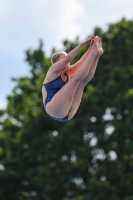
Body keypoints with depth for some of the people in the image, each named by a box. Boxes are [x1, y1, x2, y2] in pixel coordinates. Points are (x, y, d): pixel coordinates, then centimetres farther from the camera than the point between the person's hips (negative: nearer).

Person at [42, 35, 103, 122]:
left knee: (84, 81, -2)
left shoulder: (68, 73, 24)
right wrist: (83, 43, -14)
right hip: (53, 108, -7)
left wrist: (91, 47, -1)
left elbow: (82, 61, 13)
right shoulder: (53, 71, 5)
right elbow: (68, 58, -11)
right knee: (76, 77, -14)